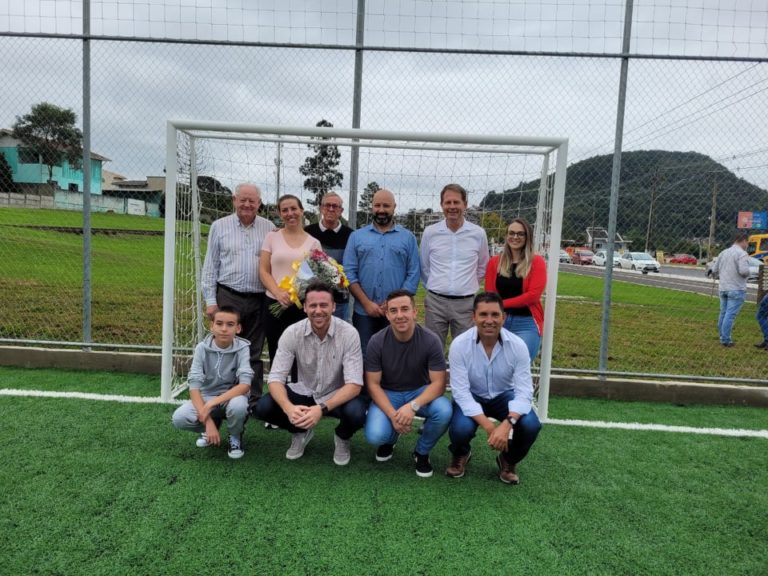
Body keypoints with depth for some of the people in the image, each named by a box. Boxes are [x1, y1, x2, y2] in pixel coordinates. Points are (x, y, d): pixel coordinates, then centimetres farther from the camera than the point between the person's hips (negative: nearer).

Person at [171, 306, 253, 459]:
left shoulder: (242, 348, -17)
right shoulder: (202, 348, -14)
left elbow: (245, 385, -26)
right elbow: (194, 386, -18)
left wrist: (212, 404, -33)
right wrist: (208, 421, -28)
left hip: (232, 396, -2)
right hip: (206, 396, 2)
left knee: (238, 405, -37)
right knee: (179, 418, -25)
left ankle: (235, 437, -2)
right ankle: (208, 429, 9)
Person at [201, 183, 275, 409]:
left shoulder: (269, 228, 7)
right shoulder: (220, 226, 5)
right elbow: (210, 266, 4)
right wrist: (210, 301, -1)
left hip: (259, 300, 1)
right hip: (228, 297, -1)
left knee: (254, 354, 10)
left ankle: (253, 400, 21)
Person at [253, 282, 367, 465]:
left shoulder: (349, 333, -22)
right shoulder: (292, 333, -16)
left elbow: (354, 384, -24)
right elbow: (276, 378, -18)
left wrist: (322, 408, -39)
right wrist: (289, 408, -39)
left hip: (337, 396, -2)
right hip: (304, 392, 2)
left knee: (356, 413, -34)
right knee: (263, 408, -22)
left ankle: (342, 438, 5)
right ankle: (301, 432, 10)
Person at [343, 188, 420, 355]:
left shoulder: (408, 238, 7)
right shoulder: (356, 236, 8)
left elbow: (413, 275, 1)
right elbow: (349, 273, 1)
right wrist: (367, 303, -9)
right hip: (363, 312, 1)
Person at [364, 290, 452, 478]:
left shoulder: (431, 340, -19)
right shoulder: (377, 342, -17)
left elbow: (438, 383, -18)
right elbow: (373, 384, -12)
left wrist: (413, 406, -34)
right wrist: (392, 415, -26)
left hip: (420, 392, 0)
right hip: (388, 394, 0)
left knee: (444, 411, -31)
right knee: (375, 436, -26)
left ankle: (422, 452, 1)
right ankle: (389, 439, 16)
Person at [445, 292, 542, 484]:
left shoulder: (518, 346, -20)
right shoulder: (459, 345, -24)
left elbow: (524, 391, -21)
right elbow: (460, 391, -24)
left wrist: (507, 424, -39)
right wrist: (488, 426, -34)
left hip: (504, 396, 2)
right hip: (471, 397, -1)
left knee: (530, 425, -26)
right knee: (460, 429, -31)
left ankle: (508, 460, 10)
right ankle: (460, 455, 11)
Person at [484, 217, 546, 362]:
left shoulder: (537, 262, -1)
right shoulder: (495, 262, 8)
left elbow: (533, 295, -8)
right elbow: (490, 295, 6)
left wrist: (502, 303, -7)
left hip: (527, 324, -3)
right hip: (500, 322, 3)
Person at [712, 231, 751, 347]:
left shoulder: (723, 252, 10)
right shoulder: (742, 254, -12)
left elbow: (714, 270, 13)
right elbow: (744, 271, -23)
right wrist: (747, 274, -2)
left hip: (723, 288, 7)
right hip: (736, 289, -7)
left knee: (723, 313, 14)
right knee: (730, 315, -6)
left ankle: (722, 337, 22)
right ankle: (725, 340, -5)